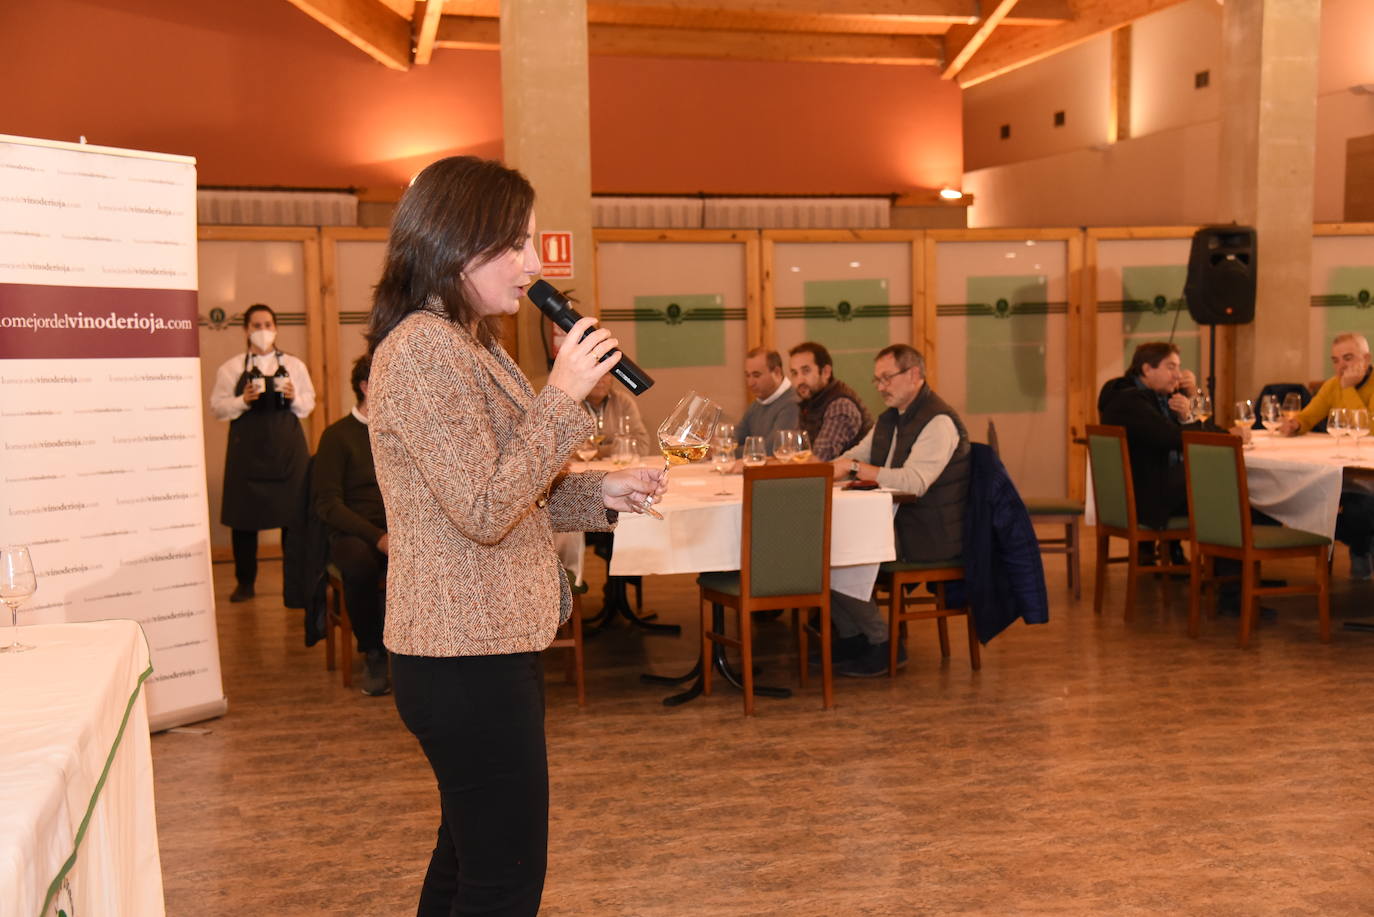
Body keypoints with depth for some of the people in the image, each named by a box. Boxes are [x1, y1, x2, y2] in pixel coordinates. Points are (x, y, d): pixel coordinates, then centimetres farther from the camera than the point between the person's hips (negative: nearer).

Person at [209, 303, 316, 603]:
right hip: (247, 446, -1)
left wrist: (294, 398, -9)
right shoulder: (231, 368, 6)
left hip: (288, 445, 1)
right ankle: (244, 582, 12)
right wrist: (243, 401, -14)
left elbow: (308, 404, 11)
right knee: (244, 516, 0)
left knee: (294, 513, -1)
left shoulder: (294, 365, 11)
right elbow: (217, 407, 2)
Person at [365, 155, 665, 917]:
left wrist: (599, 494, 5)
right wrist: (563, 395, -19)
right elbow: (485, 512, -22)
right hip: (469, 661, -11)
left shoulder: (468, 346, 15)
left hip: (480, 651, 11)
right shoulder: (422, 350, -18)